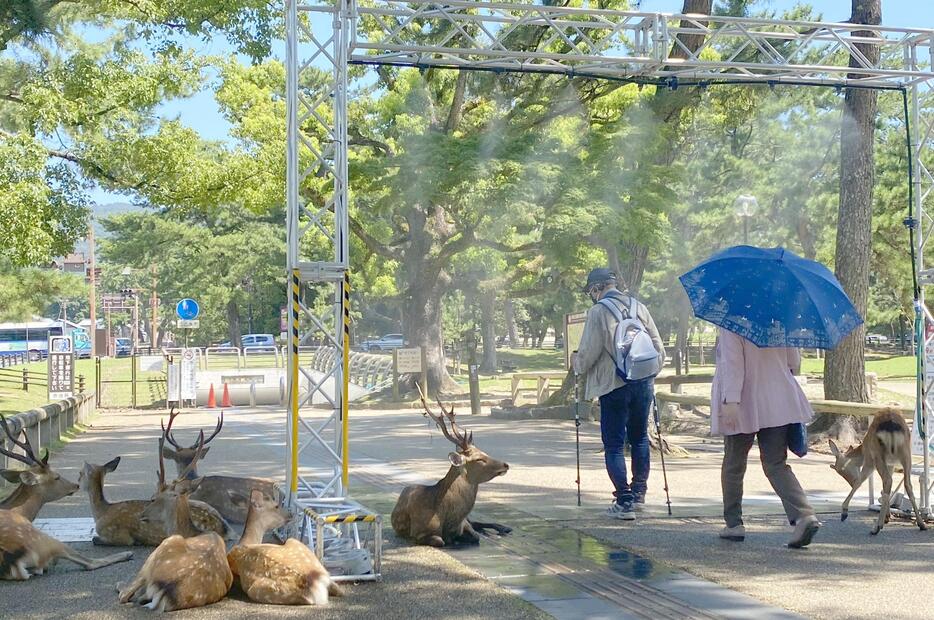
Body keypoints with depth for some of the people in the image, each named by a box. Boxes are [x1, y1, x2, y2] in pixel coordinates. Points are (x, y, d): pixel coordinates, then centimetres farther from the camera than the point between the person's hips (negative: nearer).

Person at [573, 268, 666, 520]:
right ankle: (639, 491, 23)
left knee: (614, 445, 2)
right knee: (639, 438, 19)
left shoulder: (598, 312, -8)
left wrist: (578, 366, 11)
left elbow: (588, 353, -10)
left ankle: (624, 502, -2)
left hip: (614, 386, -5)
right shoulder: (639, 307, 7)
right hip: (643, 384, 5)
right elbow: (659, 349, 8)